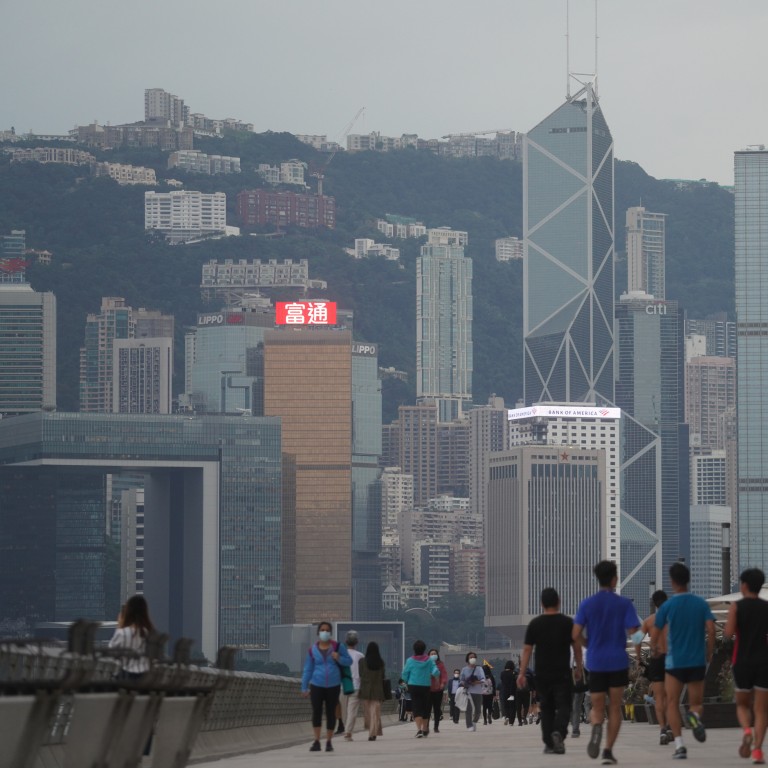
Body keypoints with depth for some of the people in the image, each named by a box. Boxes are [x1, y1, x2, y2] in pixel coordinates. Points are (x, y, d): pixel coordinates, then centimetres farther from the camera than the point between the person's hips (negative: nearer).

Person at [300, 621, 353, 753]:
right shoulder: (313, 650, 5)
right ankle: (316, 741, -8)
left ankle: (329, 742, 11)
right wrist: (304, 687, 6)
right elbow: (308, 670, 9)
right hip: (317, 685, 0)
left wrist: (339, 658, -15)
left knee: (331, 712, 3)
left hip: (333, 686, 0)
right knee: (316, 711, -11)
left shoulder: (338, 647, 2)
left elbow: (349, 661, 5)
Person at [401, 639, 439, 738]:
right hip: (426, 686, 2)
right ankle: (425, 729, 28)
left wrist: (407, 682, 18)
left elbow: (404, 675, -2)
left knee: (417, 708, -4)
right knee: (425, 707, 16)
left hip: (413, 686, -2)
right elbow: (435, 672, -11)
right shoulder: (429, 660, -3)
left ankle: (419, 729, -21)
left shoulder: (410, 661, -6)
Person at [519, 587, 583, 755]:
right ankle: (558, 732, -26)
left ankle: (549, 743, 9)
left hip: (542, 675, 2)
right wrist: (578, 669, 15)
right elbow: (577, 647, 3)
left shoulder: (534, 624, 1)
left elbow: (527, 650, 0)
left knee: (546, 709, 11)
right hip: (563, 674, -2)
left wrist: (522, 673, 2)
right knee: (563, 706, 0)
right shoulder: (568, 623, -1)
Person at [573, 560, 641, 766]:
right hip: (618, 661, -1)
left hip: (596, 662, 1)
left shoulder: (587, 604, 2)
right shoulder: (624, 604, -4)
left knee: (597, 707, 9)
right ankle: (608, 750, 3)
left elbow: (576, 635, -3)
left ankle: (596, 727, -25)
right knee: (615, 707, 10)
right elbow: (634, 632, -10)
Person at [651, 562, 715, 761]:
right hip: (698, 661, 2)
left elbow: (655, 634, -1)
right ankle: (695, 714, -24)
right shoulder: (701, 603, 1)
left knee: (672, 703, 6)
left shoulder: (667, 606, -5)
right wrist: (709, 653, 5)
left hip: (674, 662, -2)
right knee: (696, 702, 14)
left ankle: (679, 744, -9)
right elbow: (711, 629, -8)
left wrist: (654, 648, 20)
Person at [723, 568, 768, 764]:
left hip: (743, 662, -1)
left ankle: (747, 731, -12)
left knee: (742, 705, 17)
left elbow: (728, 633, -13)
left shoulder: (737, 606, -2)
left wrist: (725, 629, 7)